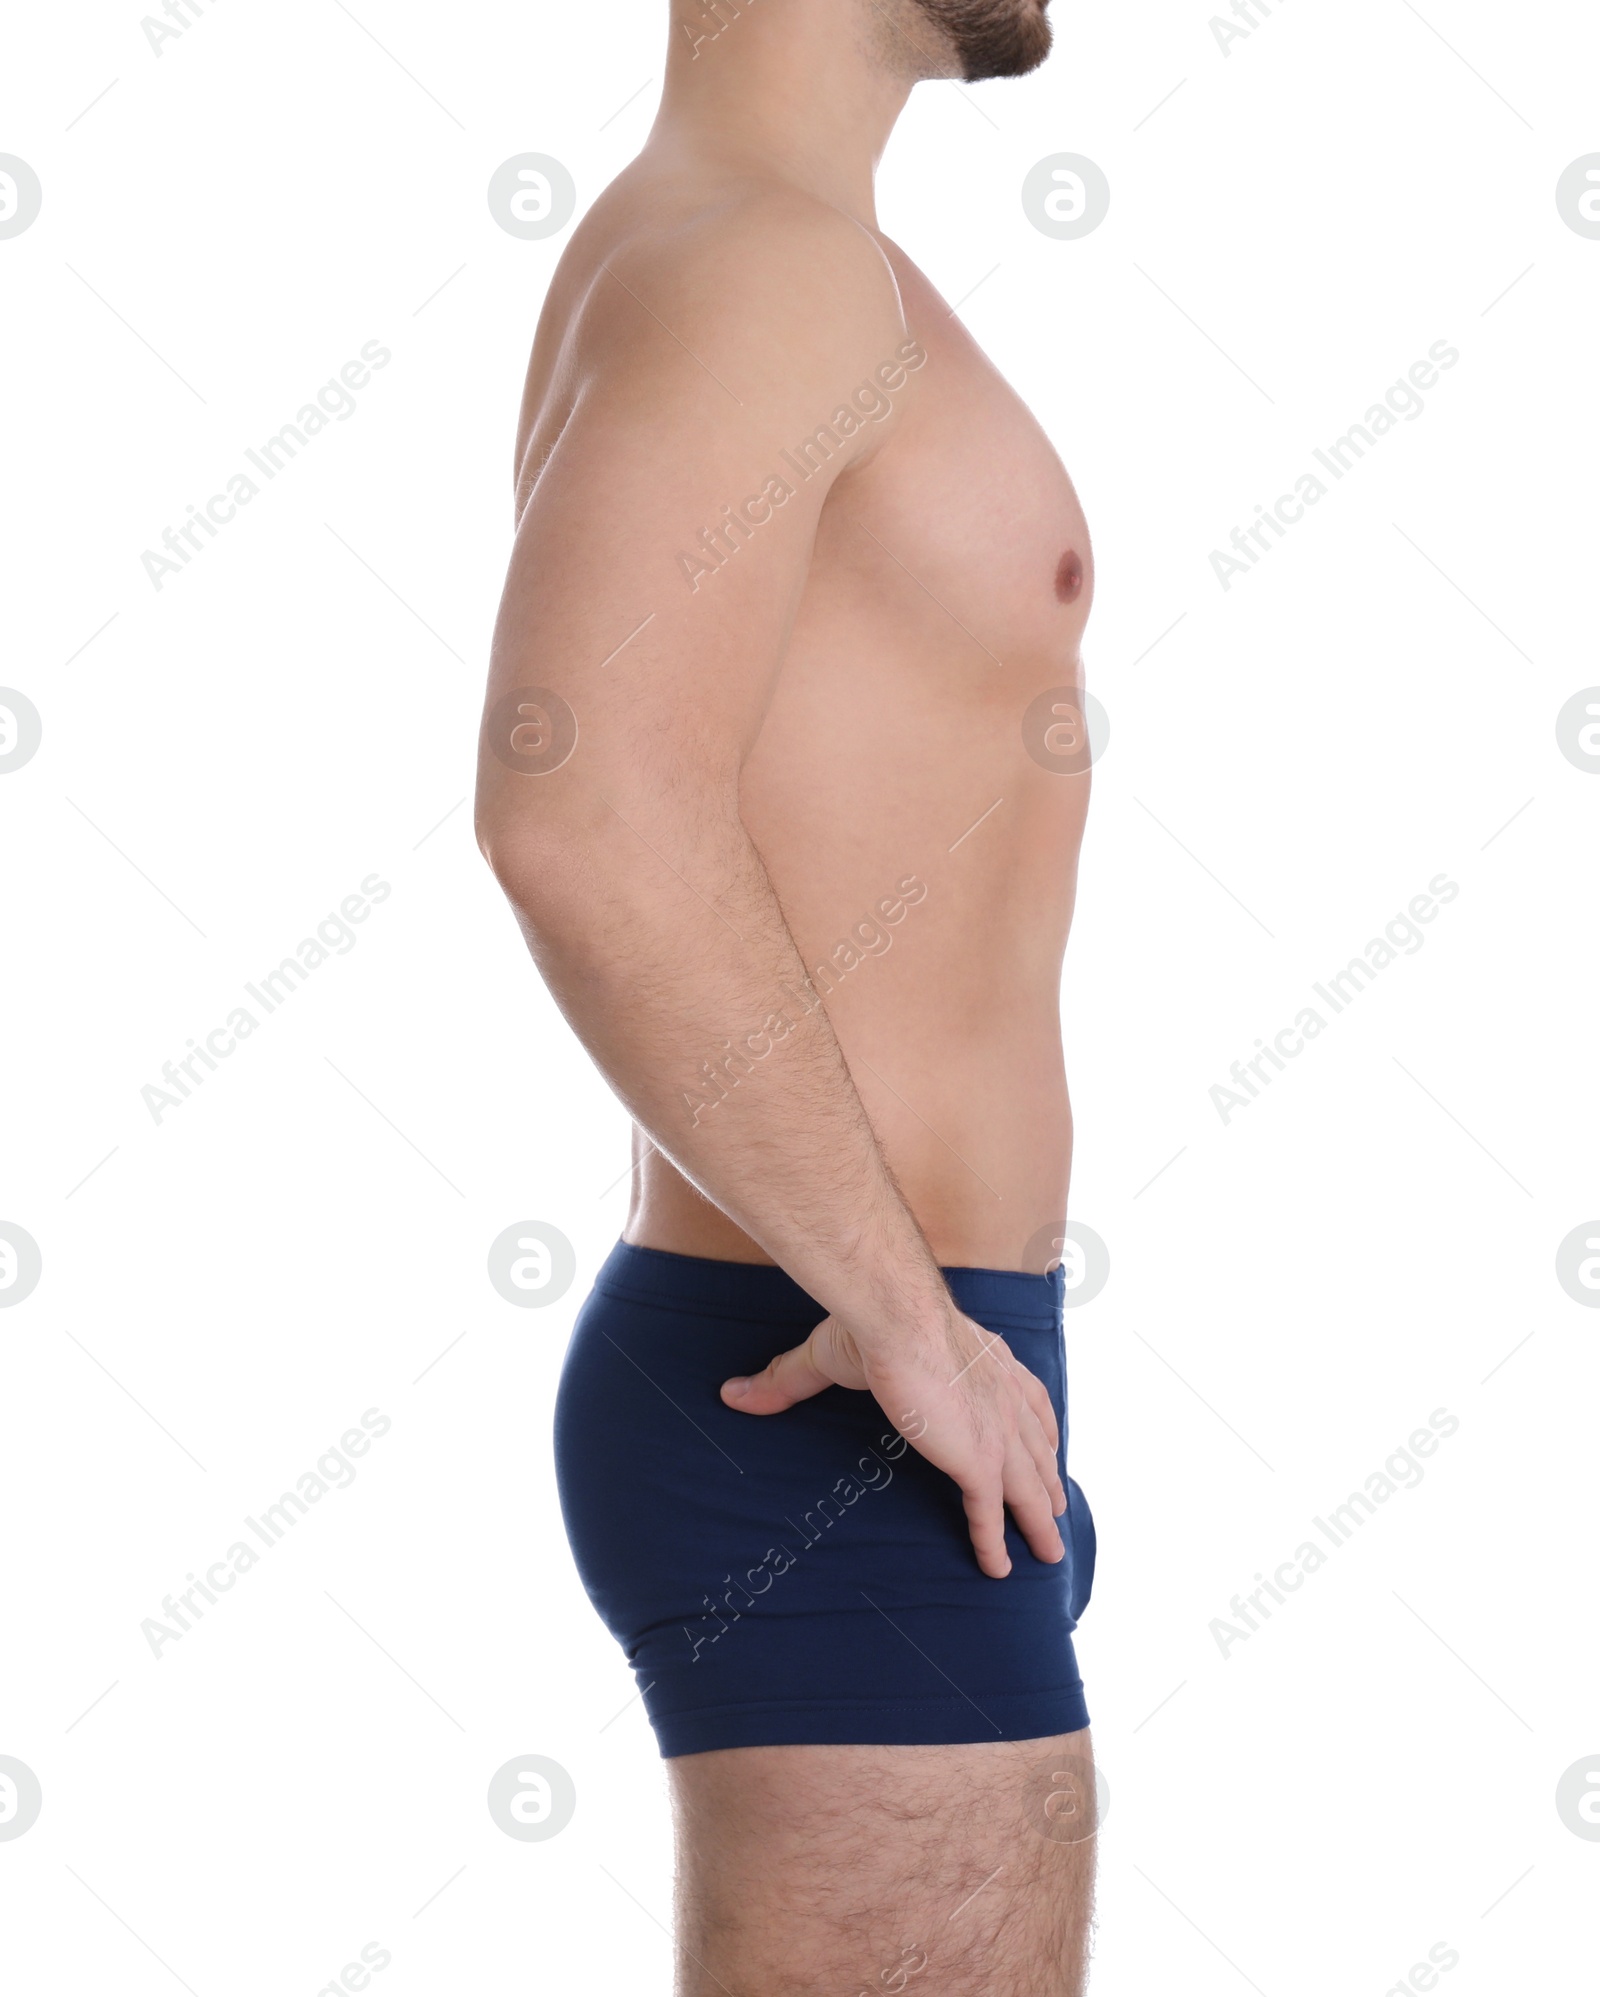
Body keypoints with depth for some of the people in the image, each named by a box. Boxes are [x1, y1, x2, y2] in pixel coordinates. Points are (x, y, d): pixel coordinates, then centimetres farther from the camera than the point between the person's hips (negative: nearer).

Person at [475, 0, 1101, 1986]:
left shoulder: (728, 263, 17)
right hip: (838, 1460, -10)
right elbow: (577, 817, -32)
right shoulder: (762, 256, -15)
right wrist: (909, 1316, -22)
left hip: (823, 1405, 10)